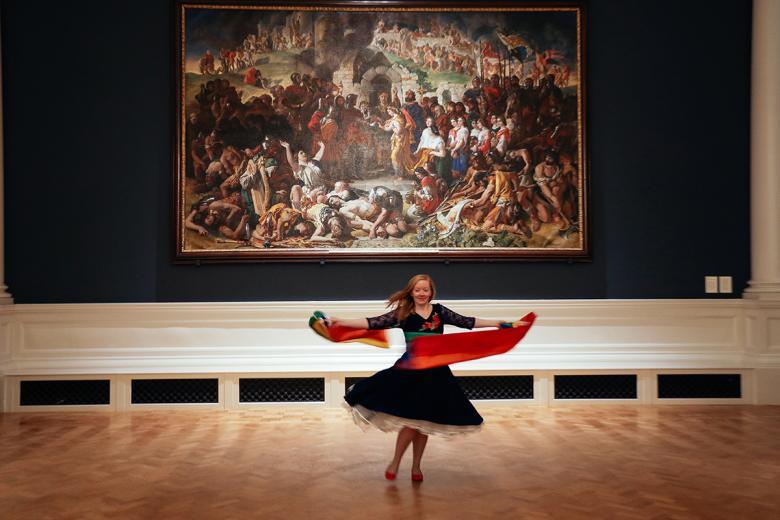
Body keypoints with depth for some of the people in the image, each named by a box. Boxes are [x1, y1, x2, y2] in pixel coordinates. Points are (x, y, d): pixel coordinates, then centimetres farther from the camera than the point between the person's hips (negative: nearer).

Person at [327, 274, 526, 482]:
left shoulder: (440, 311, 6)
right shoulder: (402, 313, -3)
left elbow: (466, 322, 10)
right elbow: (374, 322, -10)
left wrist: (499, 323, 9)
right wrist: (341, 322, -20)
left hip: (435, 372, 3)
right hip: (410, 371, -3)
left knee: (424, 422, 9)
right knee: (412, 421, -11)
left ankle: (416, 466, 24)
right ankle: (395, 463, 11)